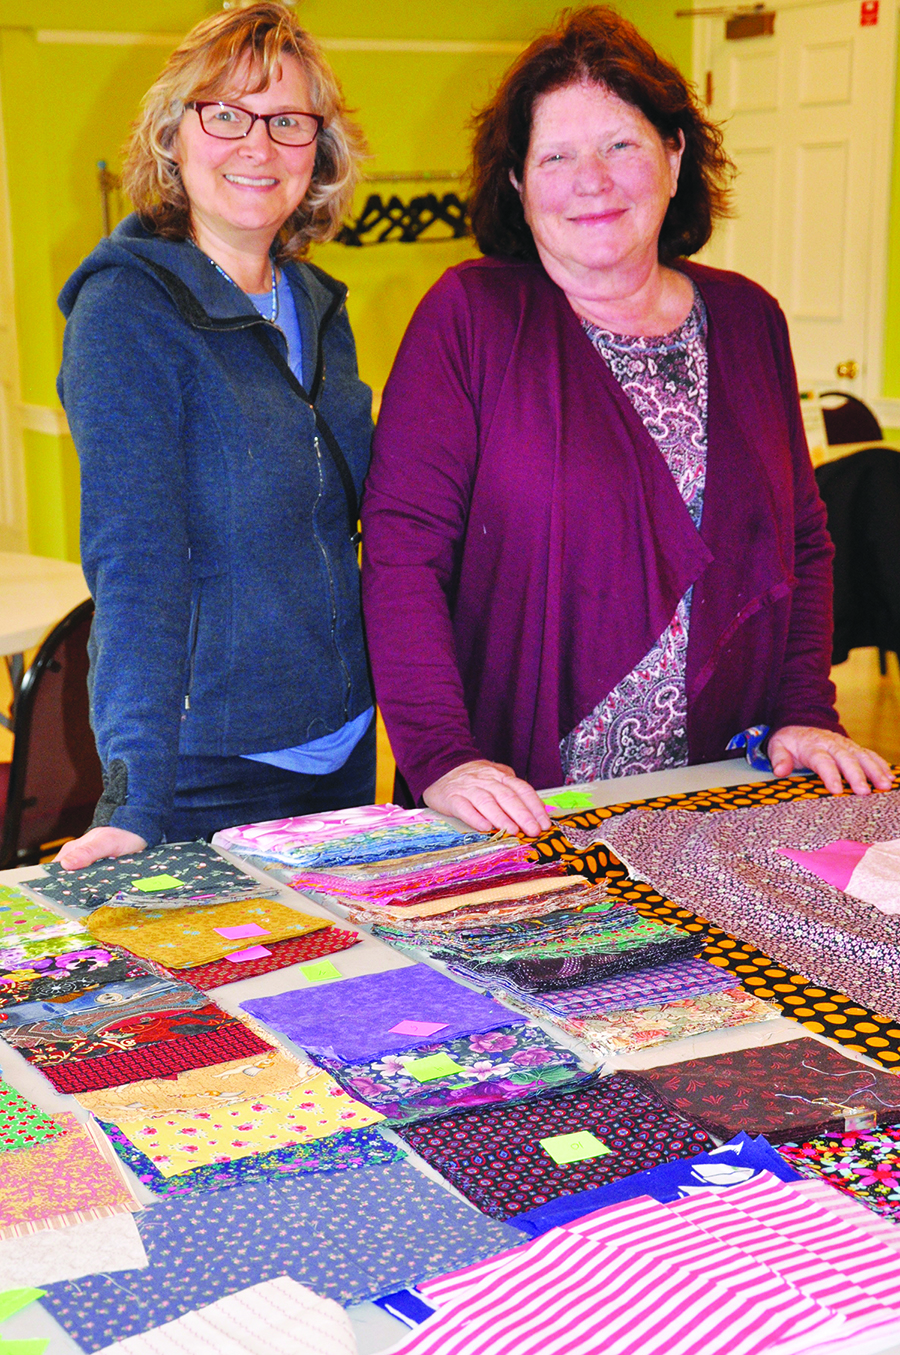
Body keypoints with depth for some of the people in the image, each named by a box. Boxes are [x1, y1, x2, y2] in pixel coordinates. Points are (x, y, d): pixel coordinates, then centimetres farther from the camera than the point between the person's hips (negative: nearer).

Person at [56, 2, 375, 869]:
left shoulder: (317, 308, 7)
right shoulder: (126, 310, -14)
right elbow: (136, 562, -22)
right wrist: (138, 799, -29)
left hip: (345, 748, 7)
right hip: (205, 773, -7)